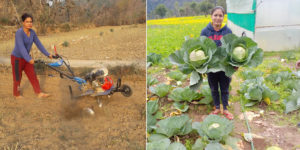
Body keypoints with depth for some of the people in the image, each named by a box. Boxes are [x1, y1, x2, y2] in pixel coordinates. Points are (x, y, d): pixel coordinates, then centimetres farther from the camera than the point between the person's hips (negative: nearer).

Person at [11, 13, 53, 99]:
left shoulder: (32, 32, -3)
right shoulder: (19, 32, -24)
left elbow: (39, 44, 2)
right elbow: (21, 47, -33)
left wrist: (48, 54, -1)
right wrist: (29, 59, -43)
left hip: (26, 58, 6)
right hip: (17, 58, -6)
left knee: (33, 75, 5)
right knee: (17, 78, 7)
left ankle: (39, 93, 9)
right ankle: (16, 94, 27)